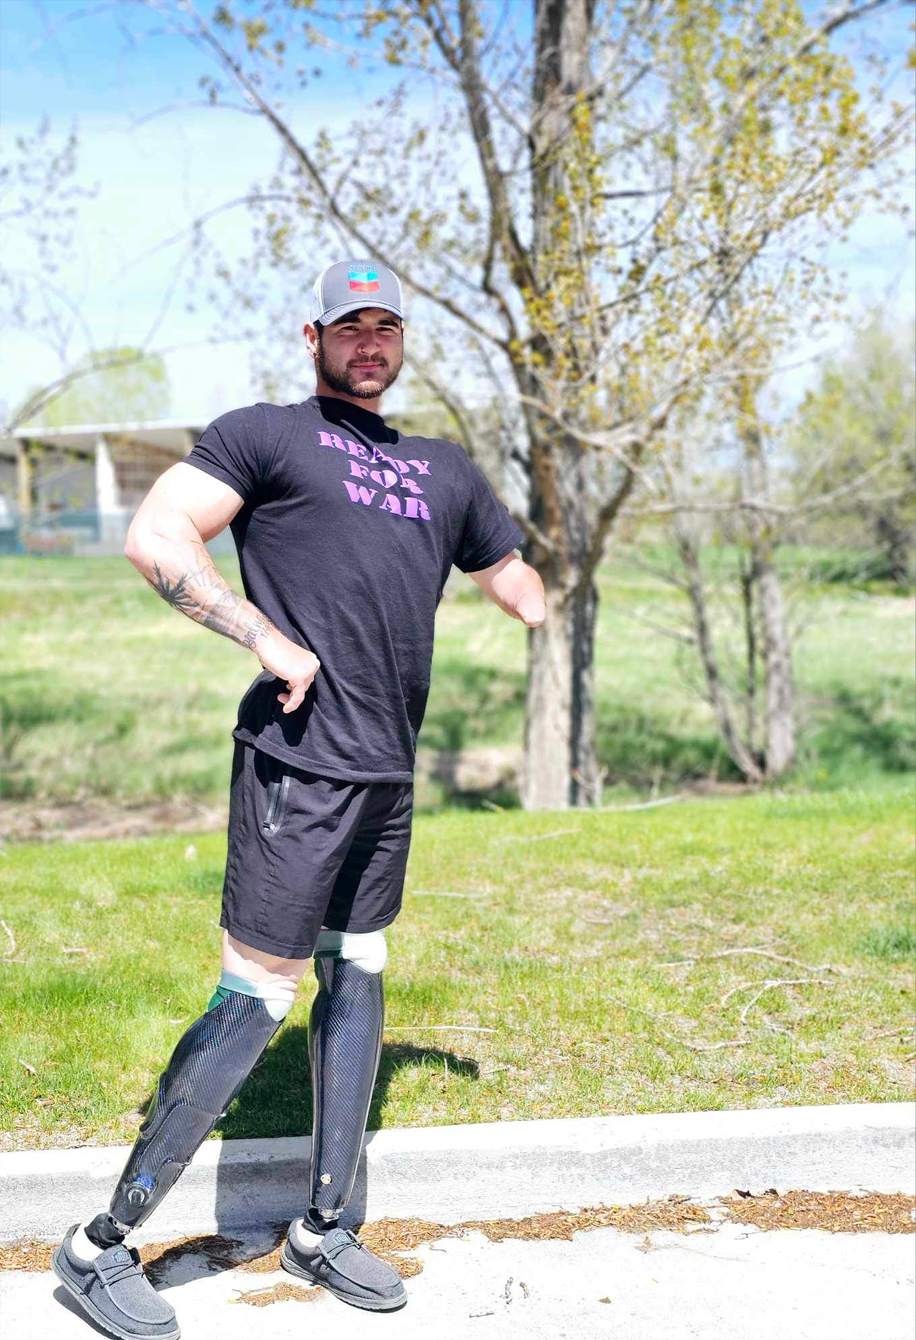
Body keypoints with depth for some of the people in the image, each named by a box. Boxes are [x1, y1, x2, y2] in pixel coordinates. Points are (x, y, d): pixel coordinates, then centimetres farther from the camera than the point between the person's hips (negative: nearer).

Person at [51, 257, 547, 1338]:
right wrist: (268, 640, -17)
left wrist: (517, 590, 7)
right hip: (298, 762, -7)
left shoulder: (442, 470, 21)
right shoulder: (265, 435, 1)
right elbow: (153, 538, -12)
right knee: (255, 1003, -7)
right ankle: (101, 1246, 8)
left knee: (357, 980, 13)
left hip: (388, 773, 8)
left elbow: (525, 595, 30)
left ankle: (320, 1231, 28)